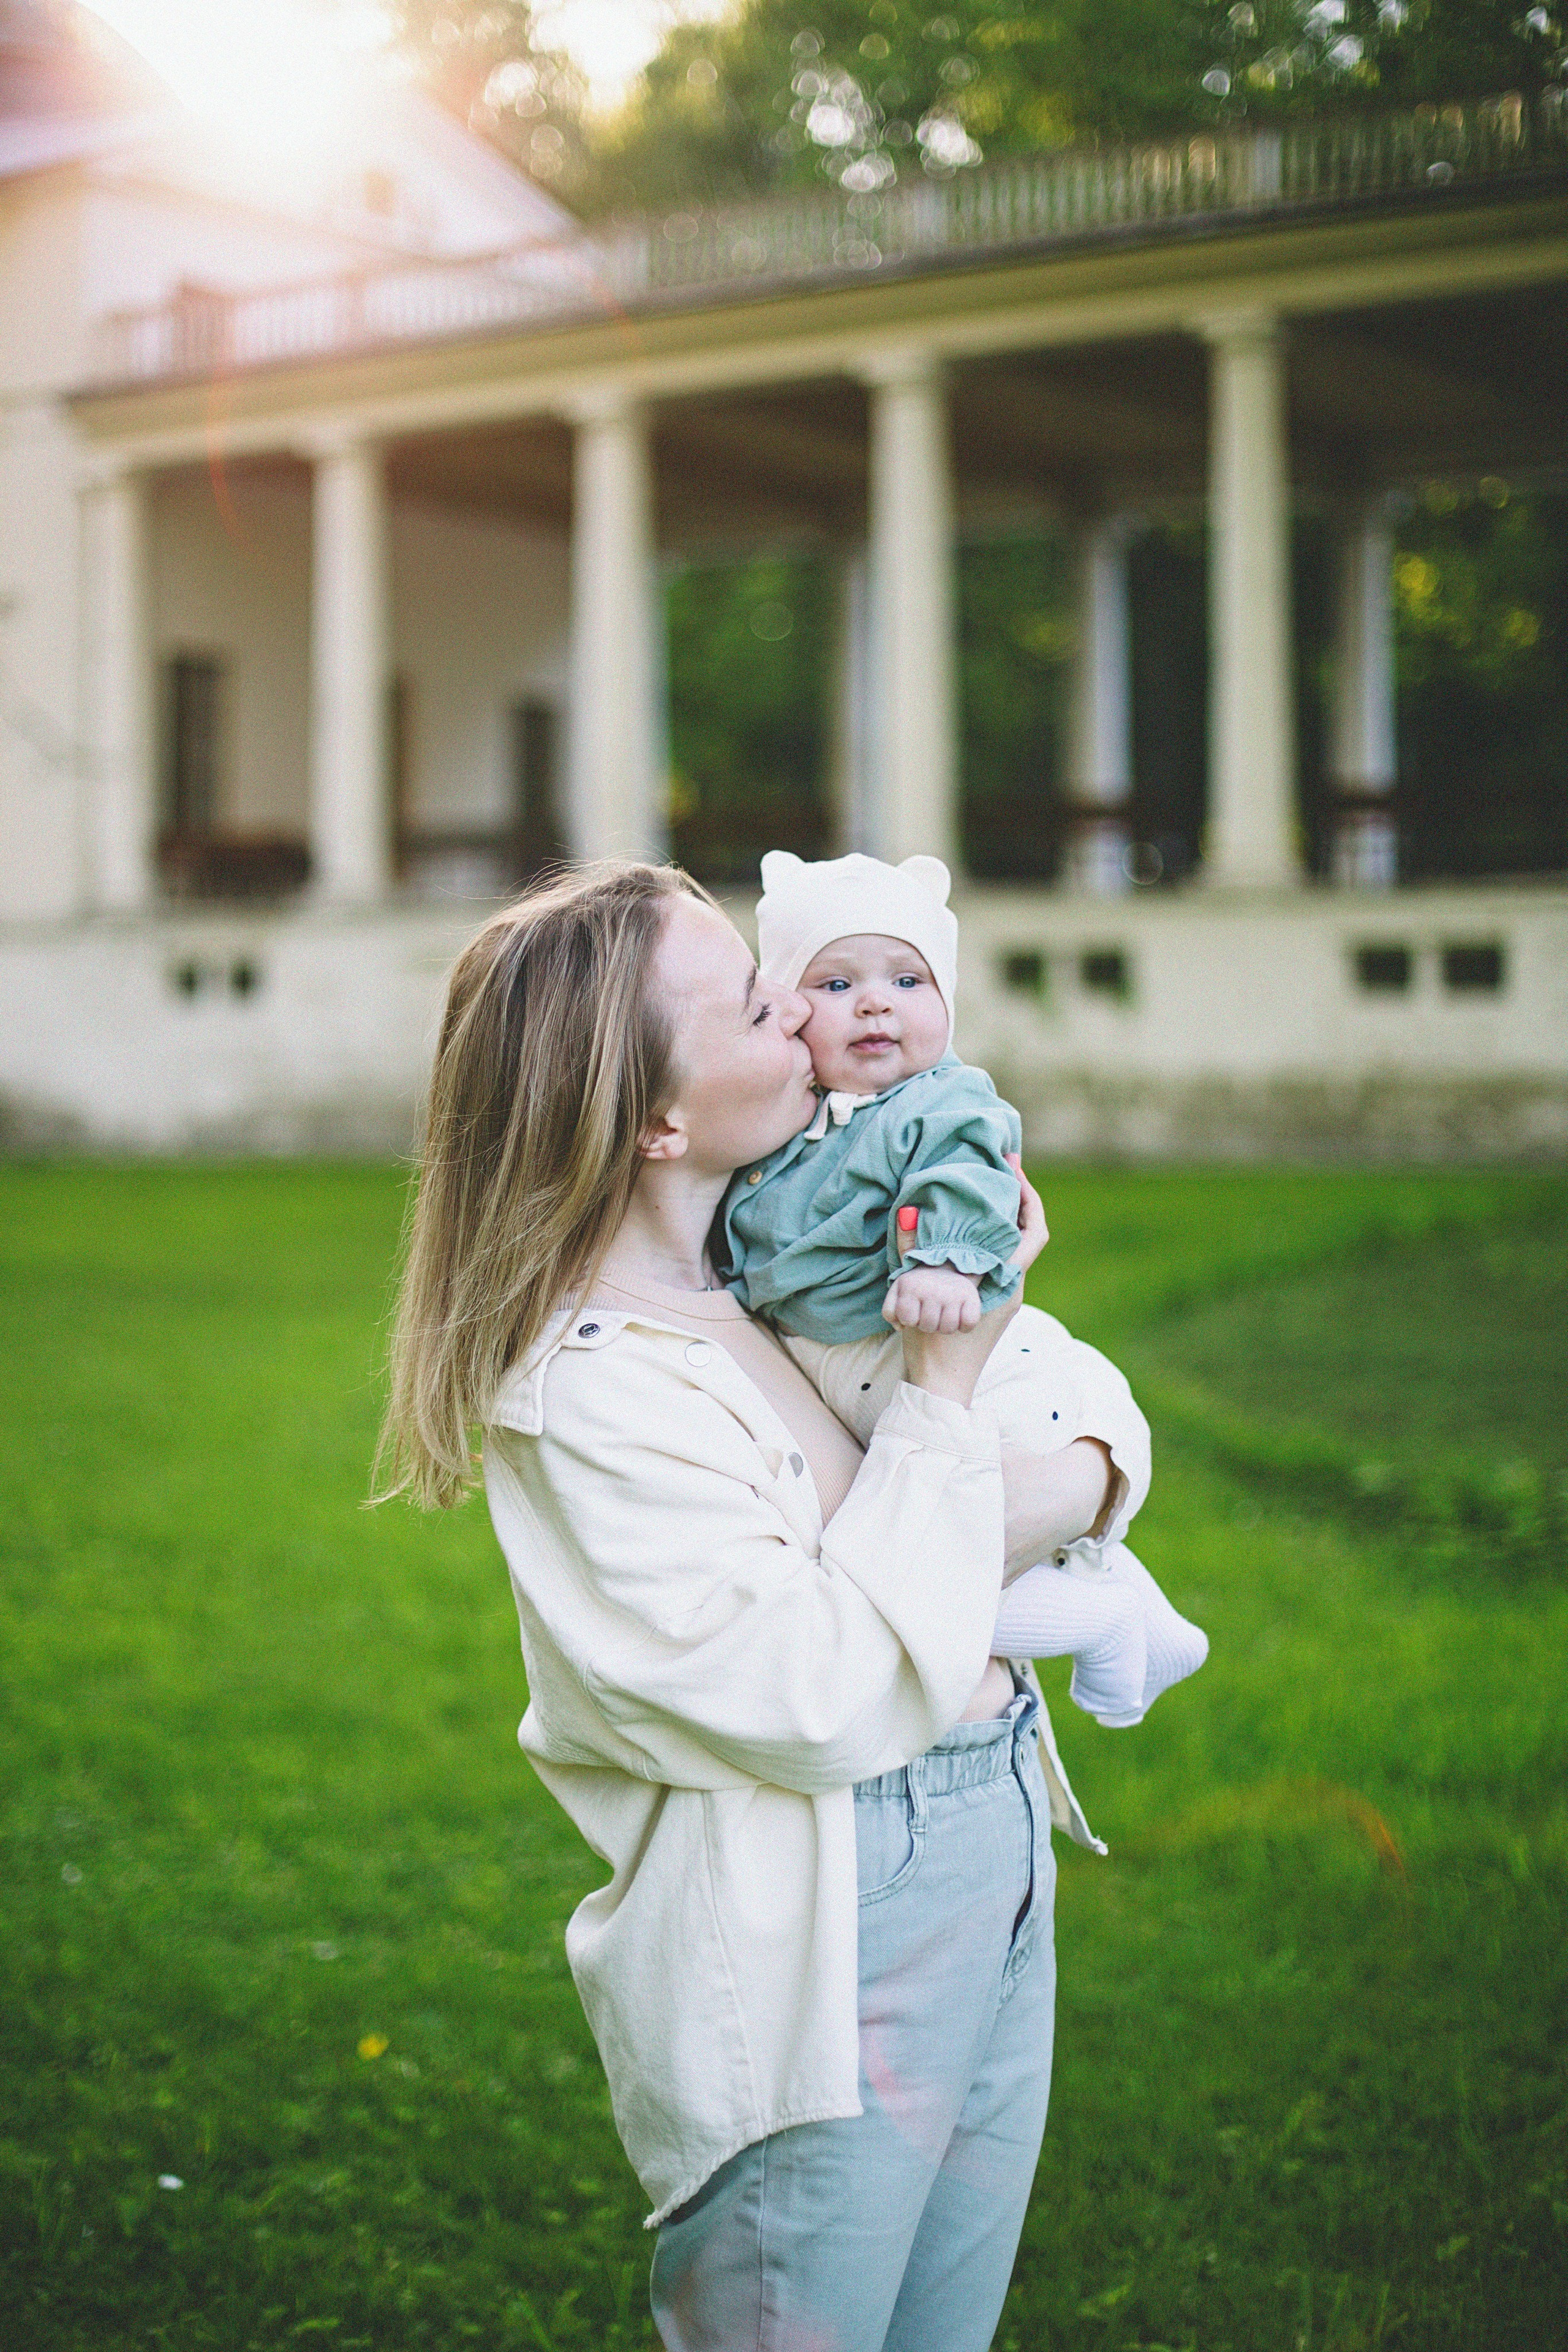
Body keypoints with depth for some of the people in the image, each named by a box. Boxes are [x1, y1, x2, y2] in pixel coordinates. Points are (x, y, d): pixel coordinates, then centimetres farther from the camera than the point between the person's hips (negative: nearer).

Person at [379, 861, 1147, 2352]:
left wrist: (1074, 1486, -13)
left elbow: (1095, 1397, 10)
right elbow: (837, 1699, -24)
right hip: (820, 1956, -8)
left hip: (1001, 1867, 8)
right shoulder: (586, 1393, -21)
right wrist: (944, 1395, -18)